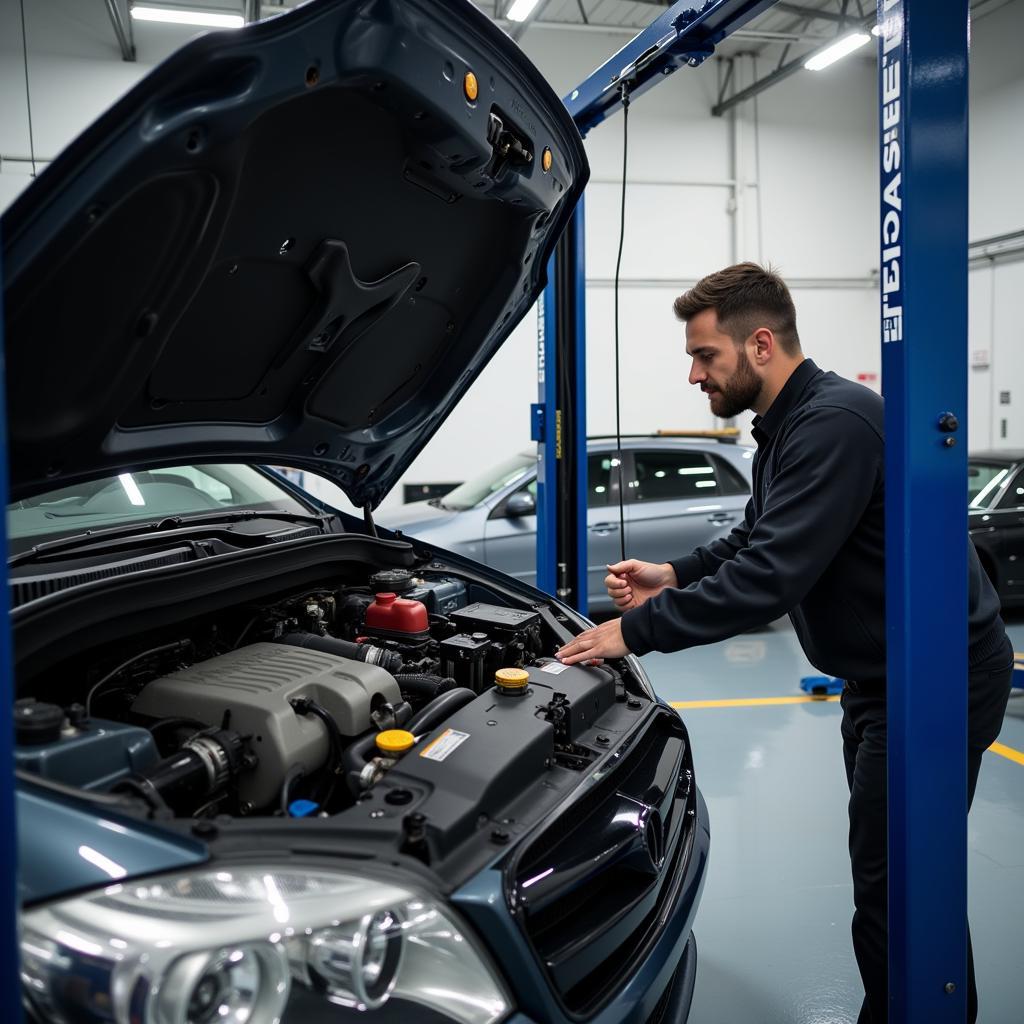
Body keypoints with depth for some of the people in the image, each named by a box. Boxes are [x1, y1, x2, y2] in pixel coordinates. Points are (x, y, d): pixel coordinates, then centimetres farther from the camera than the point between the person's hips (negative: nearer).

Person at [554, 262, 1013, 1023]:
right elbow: (755, 543, 19)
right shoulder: (785, 426, 9)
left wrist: (638, 631, -25)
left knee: (892, 896, -3)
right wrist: (673, 577, 3)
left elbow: (771, 576, -31)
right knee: (886, 878, 20)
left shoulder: (836, 423, -24)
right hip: (881, 677, 11)